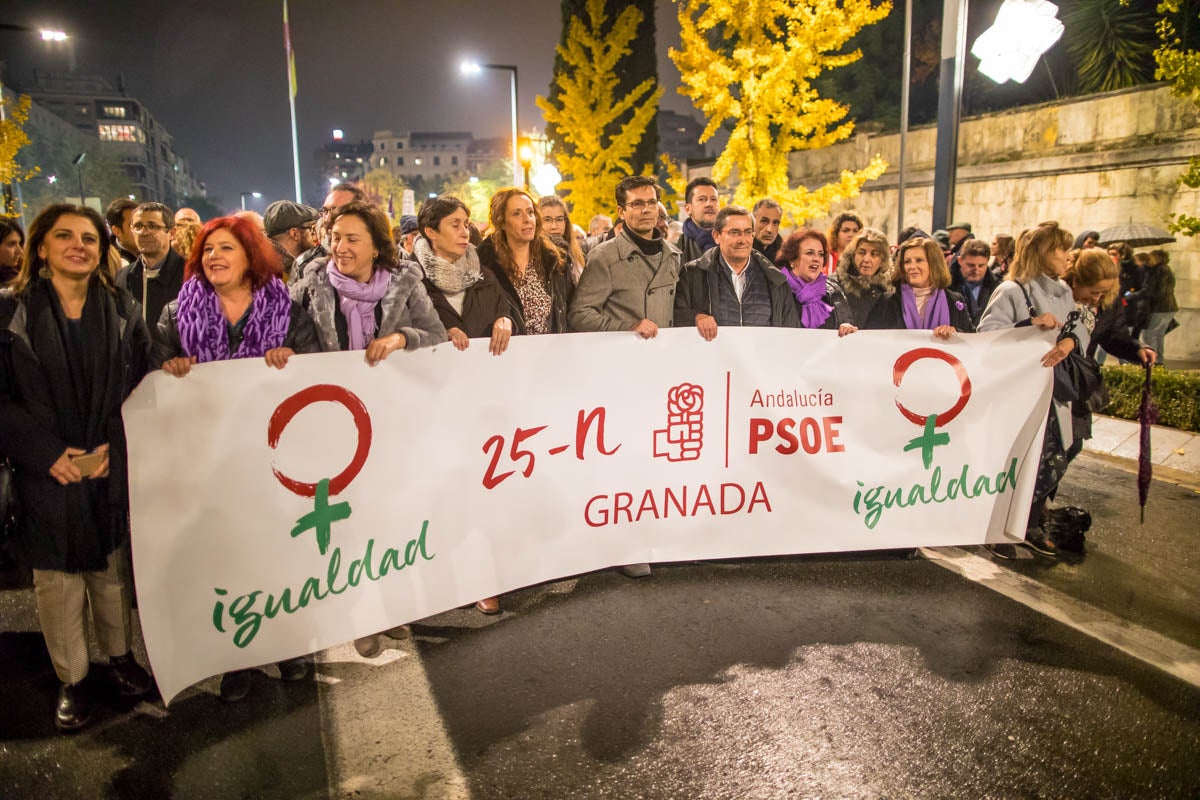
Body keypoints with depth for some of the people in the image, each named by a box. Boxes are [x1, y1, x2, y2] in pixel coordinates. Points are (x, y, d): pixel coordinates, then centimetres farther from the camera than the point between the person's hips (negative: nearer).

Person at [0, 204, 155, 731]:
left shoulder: (122, 311, 5)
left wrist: (114, 444, -9)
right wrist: (45, 452, -14)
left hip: (113, 470, 2)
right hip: (45, 474, -2)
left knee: (112, 569, 13)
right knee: (57, 580, 6)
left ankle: (119, 655, 31)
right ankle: (70, 679, 21)